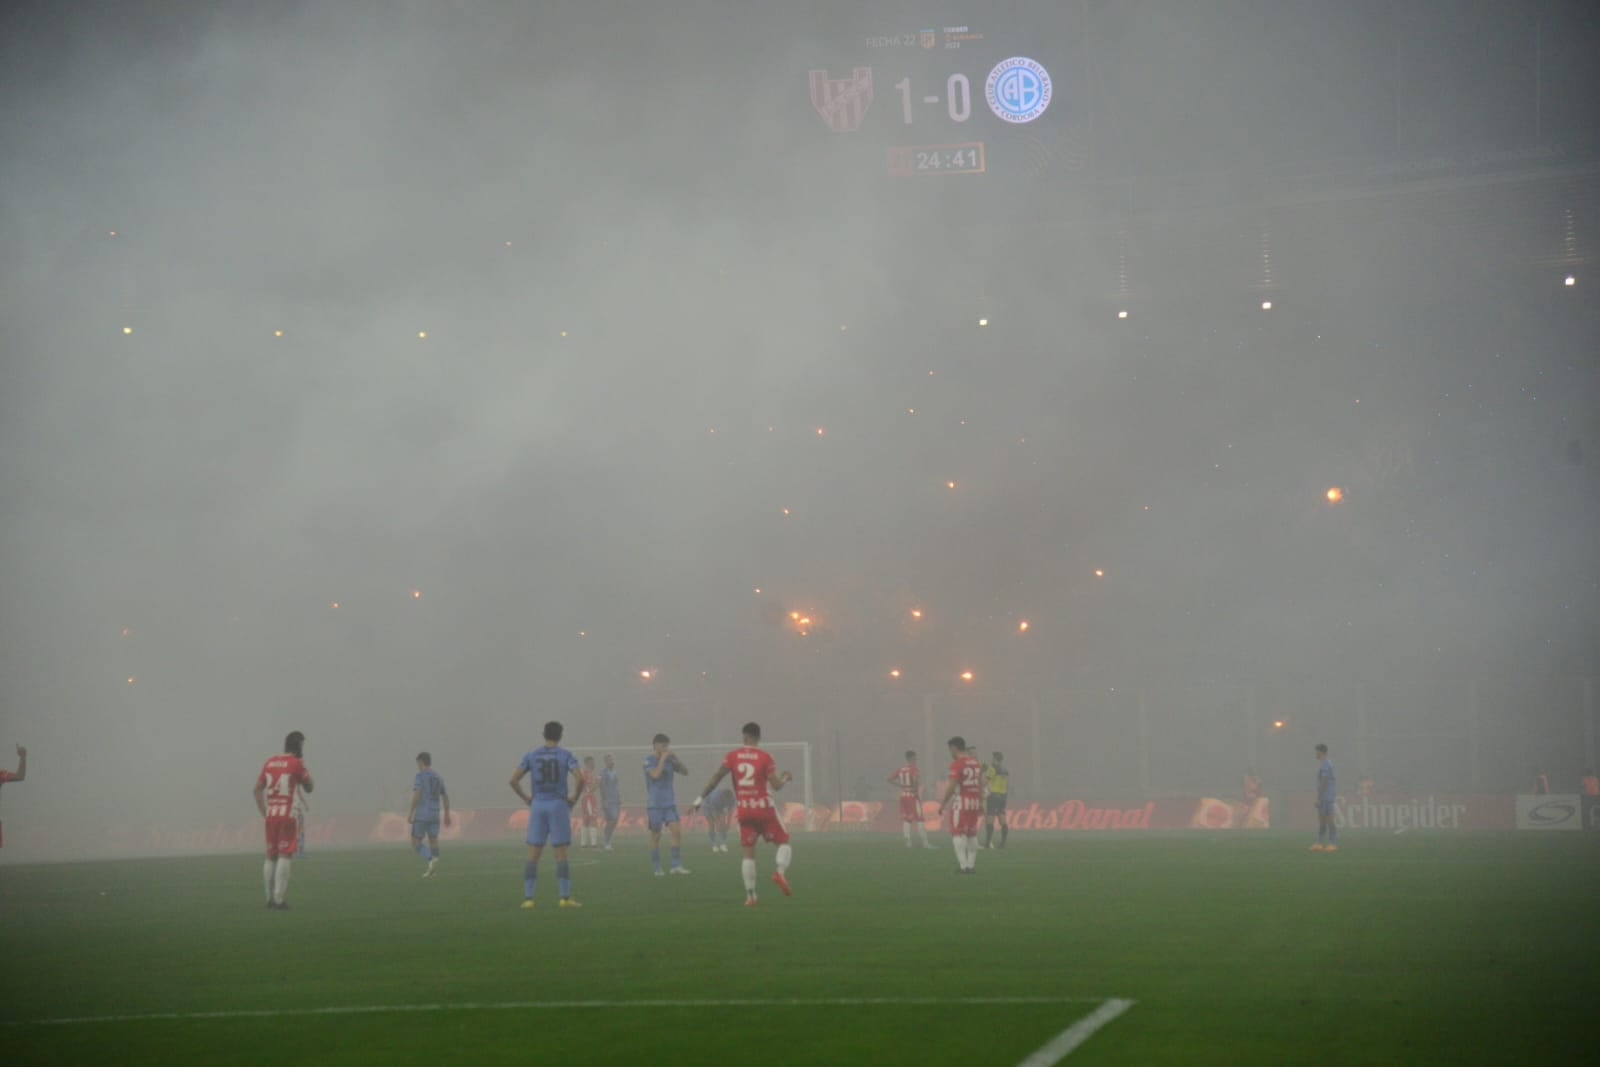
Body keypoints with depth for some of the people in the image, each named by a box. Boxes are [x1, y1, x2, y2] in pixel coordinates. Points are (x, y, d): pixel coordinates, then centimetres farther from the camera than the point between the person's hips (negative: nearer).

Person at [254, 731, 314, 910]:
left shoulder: (269, 762, 12)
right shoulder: (296, 763, -6)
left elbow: (258, 789, 11)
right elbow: (310, 787, 1)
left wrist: (263, 813, 13)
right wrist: (304, 767, 10)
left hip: (270, 816, 6)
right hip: (288, 815, -6)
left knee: (271, 857, 12)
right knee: (285, 856, -6)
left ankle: (270, 899, 14)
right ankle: (279, 900, -12)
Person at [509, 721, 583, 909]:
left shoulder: (531, 756, 6)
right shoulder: (565, 755, -1)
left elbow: (513, 780, 0)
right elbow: (580, 778, -14)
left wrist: (526, 798, 10)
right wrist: (575, 797, 1)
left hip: (537, 806, 2)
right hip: (558, 805, -2)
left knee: (532, 856, 4)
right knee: (561, 855, 1)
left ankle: (528, 898, 1)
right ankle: (565, 897, 0)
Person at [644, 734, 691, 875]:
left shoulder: (669, 760, 8)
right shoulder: (649, 760, -6)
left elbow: (685, 771, 6)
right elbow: (656, 774, -23)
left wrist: (676, 759, -7)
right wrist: (663, 759, -18)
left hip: (670, 803, 4)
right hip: (654, 804, -4)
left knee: (677, 831, -9)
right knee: (656, 835, 2)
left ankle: (676, 865, -9)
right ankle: (656, 868, 11)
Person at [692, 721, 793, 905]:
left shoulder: (733, 756, 2)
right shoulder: (765, 756, -4)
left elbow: (716, 778, -5)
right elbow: (776, 785, -9)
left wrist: (701, 797, 1)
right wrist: (785, 778, 12)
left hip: (743, 810, 2)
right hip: (764, 807, -2)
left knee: (748, 853, 7)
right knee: (783, 842, 11)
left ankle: (750, 895, -1)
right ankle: (781, 872, -17)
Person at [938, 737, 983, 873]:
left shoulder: (957, 763, -10)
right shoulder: (976, 762, 12)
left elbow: (951, 786, -13)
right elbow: (980, 785, 16)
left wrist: (943, 804, -5)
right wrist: (980, 804, 23)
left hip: (961, 801, -7)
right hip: (975, 801, 7)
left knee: (958, 834, -1)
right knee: (972, 834, 13)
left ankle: (963, 865, -6)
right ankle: (971, 865, 13)